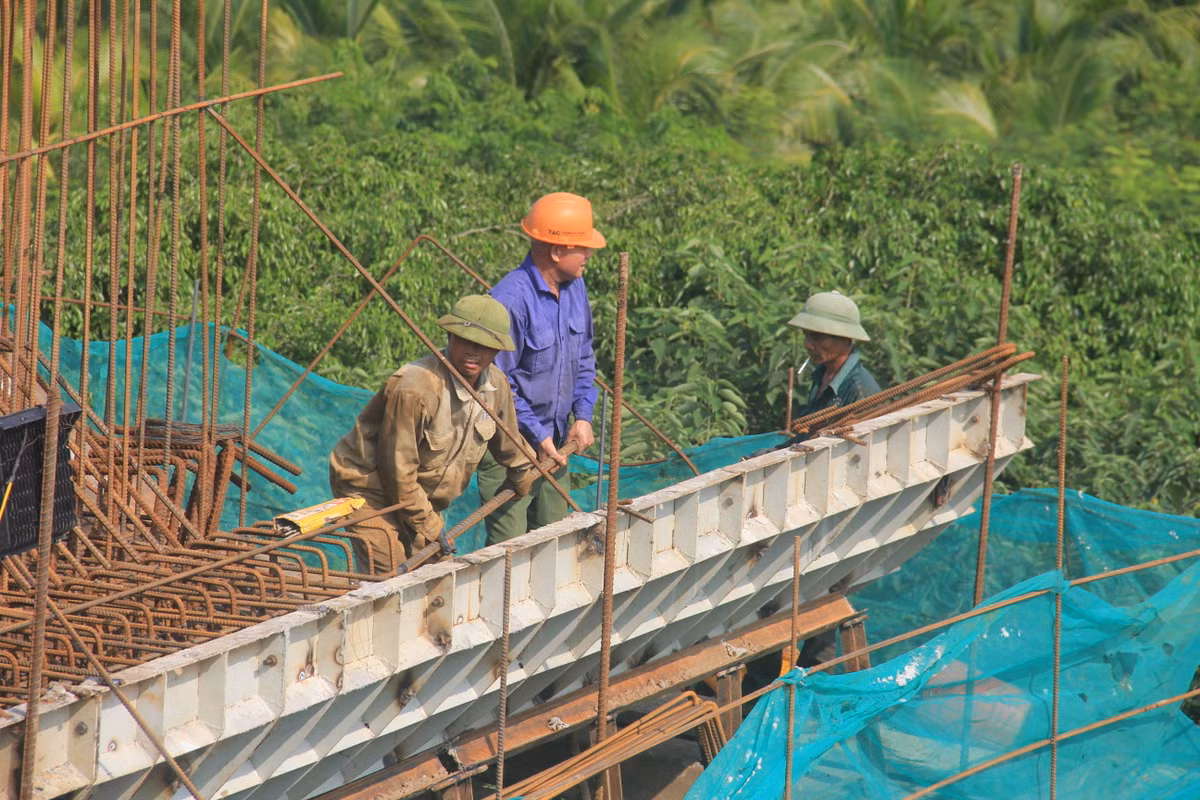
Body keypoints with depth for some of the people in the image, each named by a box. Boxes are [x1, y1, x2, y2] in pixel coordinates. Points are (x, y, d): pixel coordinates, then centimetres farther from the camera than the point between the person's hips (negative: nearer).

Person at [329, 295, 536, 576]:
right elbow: (398, 468, -24)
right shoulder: (414, 389, -32)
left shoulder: (496, 384, -6)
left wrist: (524, 479, 34)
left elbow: (508, 445, 17)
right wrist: (428, 524, -16)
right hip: (369, 487, -8)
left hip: (422, 496, 8)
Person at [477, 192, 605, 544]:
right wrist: (537, 436, -17)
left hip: (553, 443, 8)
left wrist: (583, 415, 4)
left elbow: (583, 359, 17)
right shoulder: (511, 300, -23)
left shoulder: (575, 288, 4)